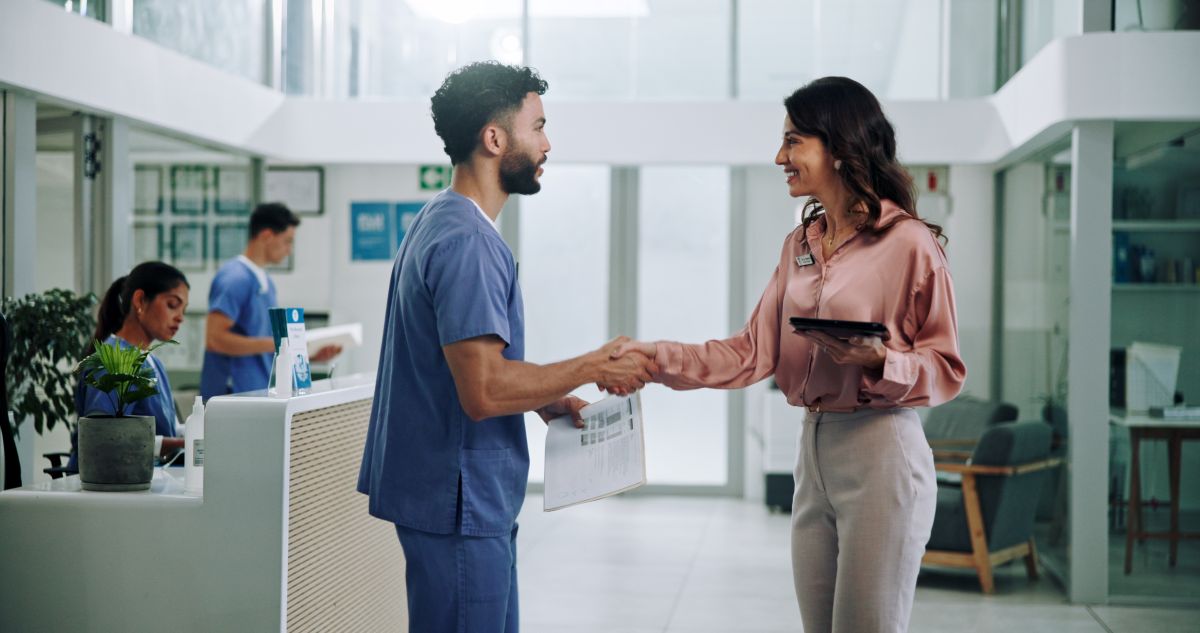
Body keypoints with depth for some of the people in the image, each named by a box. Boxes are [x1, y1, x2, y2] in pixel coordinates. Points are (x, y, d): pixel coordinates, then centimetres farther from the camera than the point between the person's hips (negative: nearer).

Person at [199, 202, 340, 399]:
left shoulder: (266, 282, 16)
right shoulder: (235, 278, -12)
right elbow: (214, 338, -20)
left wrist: (310, 355, 9)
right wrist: (274, 344, -19)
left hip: (259, 397, 9)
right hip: (233, 396, -9)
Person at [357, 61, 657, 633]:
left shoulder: (438, 222, 14)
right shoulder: (467, 242, -20)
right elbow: (484, 392, -26)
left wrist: (544, 401, 11)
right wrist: (594, 367, -16)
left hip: (473, 498, 11)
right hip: (459, 501, -11)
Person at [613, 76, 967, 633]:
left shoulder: (909, 243, -9)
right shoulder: (800, 246, 12)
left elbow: (946, 368, -5)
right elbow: (753, 352, 5)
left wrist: (880, 361, -23)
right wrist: (657, 358, -5)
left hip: (881, 456, -6)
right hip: (814, 453, 7)